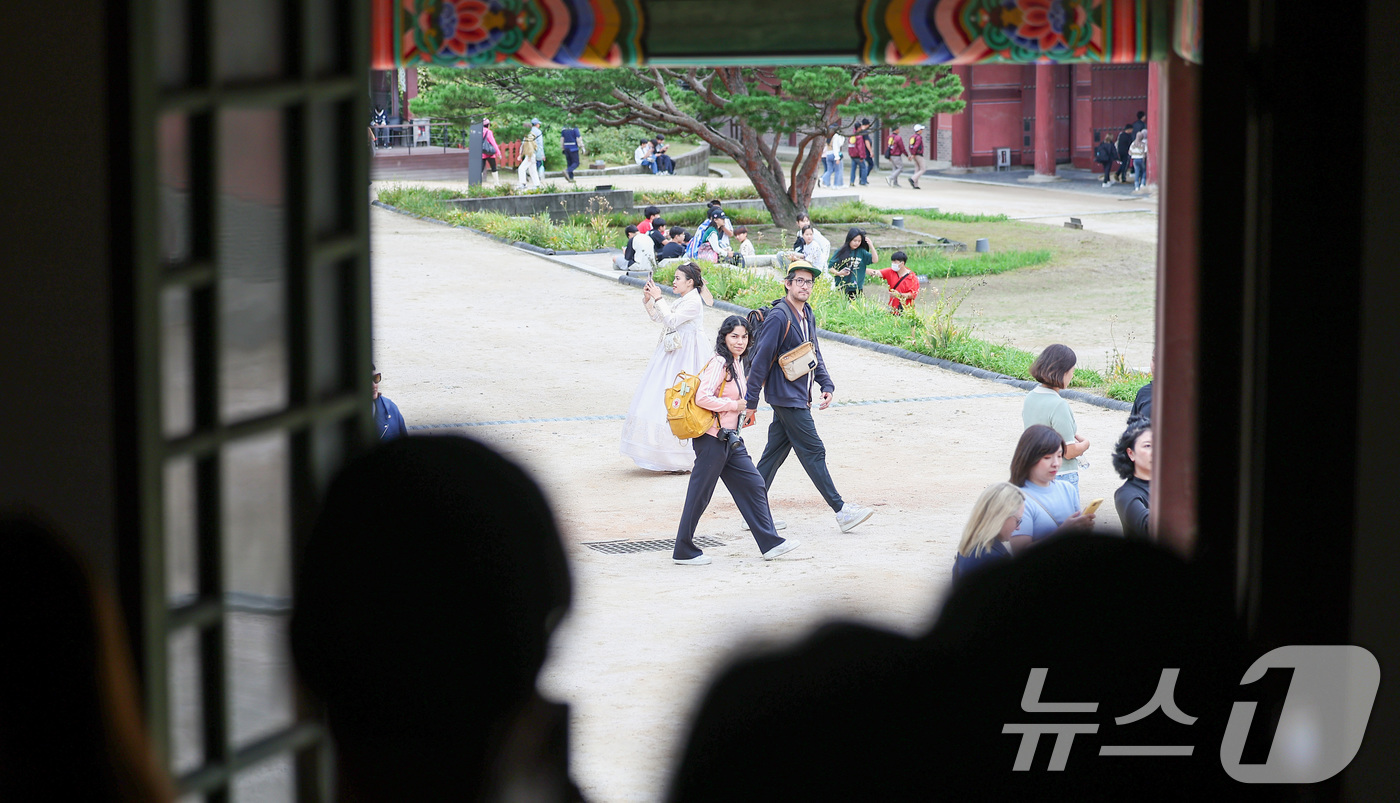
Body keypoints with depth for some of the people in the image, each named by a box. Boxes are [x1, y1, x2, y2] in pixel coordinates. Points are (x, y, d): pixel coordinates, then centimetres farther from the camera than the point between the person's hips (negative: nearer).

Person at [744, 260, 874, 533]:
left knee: (775, 452, 11)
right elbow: (761, 360, -16)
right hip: (786, 396, -9)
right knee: (813, 451, -6)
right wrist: (750, 402, -15)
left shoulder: (807, 315, 11)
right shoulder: (779, 317, -17)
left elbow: (815, 355, 21)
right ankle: (841, 511, -4)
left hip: (799, 396, 9)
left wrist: (826, 385, 8)